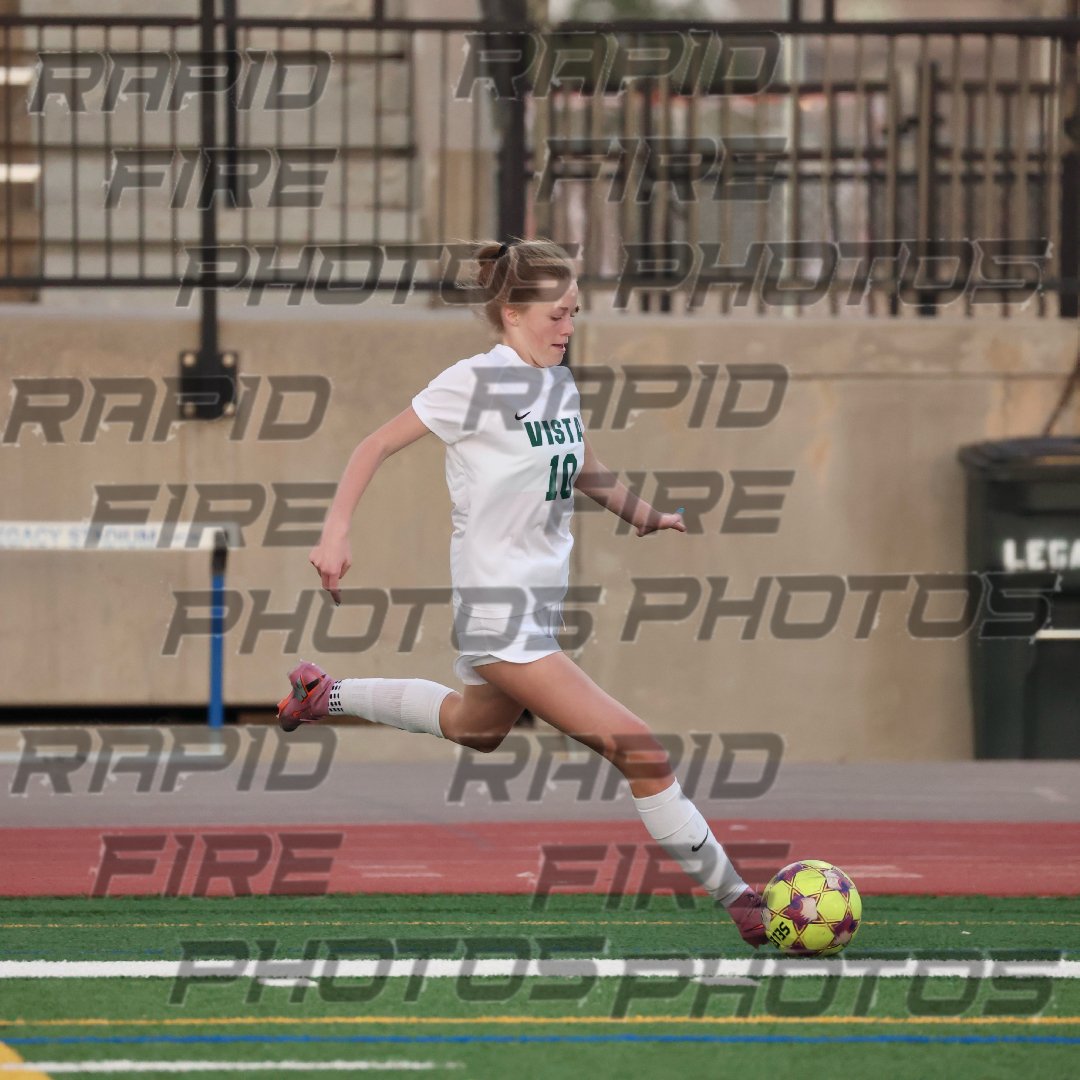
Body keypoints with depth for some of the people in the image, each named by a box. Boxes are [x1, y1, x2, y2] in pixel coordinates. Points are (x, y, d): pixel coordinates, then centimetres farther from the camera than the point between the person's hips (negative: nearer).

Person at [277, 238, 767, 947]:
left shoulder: (561, 384, 7)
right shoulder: (477, 383, -15)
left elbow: (585, 471, 26)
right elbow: (377, 446, -10)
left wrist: (646, 517, 14)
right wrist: (336, 534, -17)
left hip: (544, 604, 9)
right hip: (501, 614, -9)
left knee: (479, 728, 33)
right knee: (640, 752, -15)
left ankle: (325, 694, 48)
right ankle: (736, 898, -11)